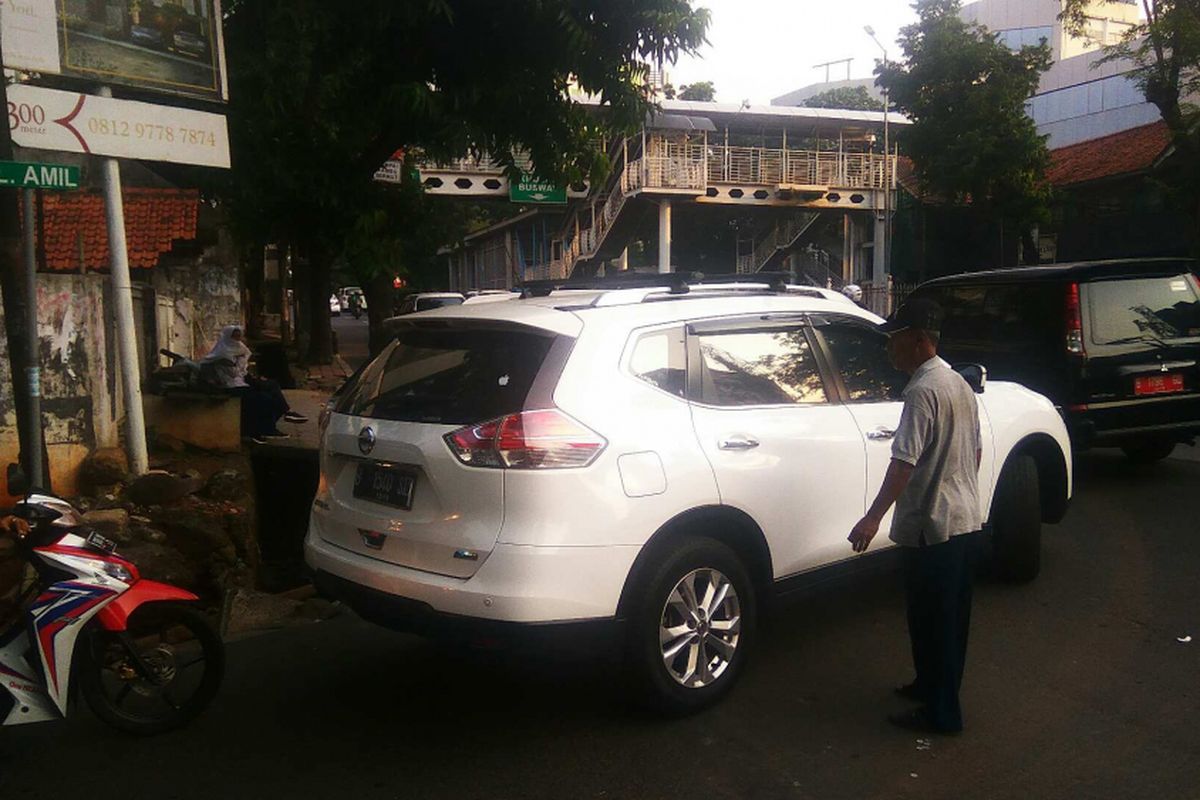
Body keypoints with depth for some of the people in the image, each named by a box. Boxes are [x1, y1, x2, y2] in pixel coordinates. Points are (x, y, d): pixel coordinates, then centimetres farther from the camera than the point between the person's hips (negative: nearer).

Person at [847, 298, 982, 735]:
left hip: (931, 523, -10)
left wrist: (873, 518, -31)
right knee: (951, 613, 19)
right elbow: (975, 450, 17)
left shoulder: (922, 391, -20)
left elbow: (904, 461, -28)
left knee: (931, 618, 1)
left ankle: (940, 712, 10)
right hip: (964, 517, 10)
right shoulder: (959, 383, 9)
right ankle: (935, 685, 34)